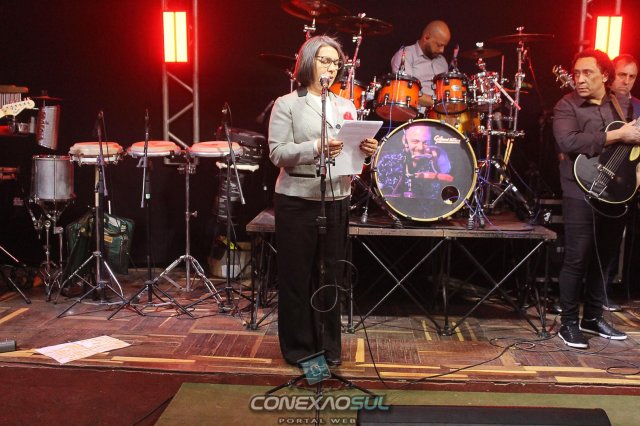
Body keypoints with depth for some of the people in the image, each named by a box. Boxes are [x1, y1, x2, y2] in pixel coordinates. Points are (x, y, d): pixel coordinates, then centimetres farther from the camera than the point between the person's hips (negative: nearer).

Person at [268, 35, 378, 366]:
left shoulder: (345, 107, 15)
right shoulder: (287, 104, 0)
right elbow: (277, 153, -10)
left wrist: (366, 150, -9)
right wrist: (317, 147, -22)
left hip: (336, 200, 4)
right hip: (297, 201, -4)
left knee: (330, 275, 10)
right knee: (297, 276, 4)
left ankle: (329, 346, 25)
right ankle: (299, 348, 19)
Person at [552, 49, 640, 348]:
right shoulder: (567, 106, -6)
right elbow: (567, 141, -23)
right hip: (581, 195, -5)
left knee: (604, 259, 13)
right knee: (577, 260, -4)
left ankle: (593, 318, 27)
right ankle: (569, 323, 8)